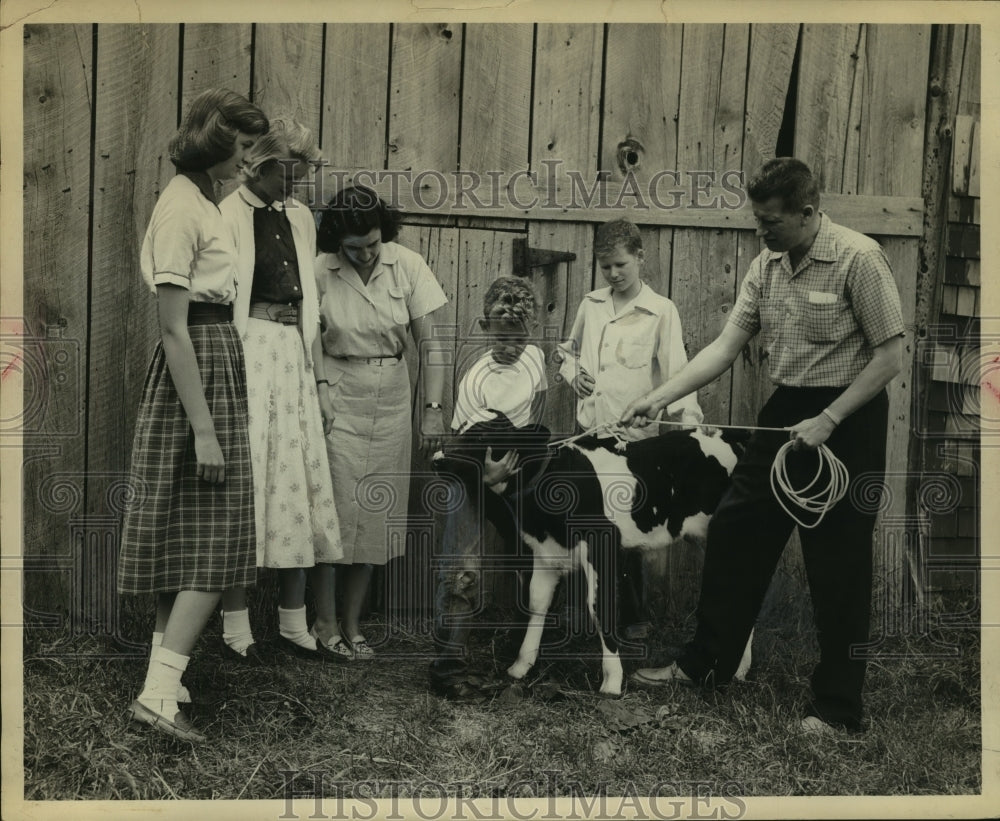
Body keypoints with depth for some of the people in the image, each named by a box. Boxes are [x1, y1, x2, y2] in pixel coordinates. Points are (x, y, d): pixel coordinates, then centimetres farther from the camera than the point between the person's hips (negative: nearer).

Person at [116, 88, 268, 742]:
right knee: (214, 540, -8)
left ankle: (165, 676, 19)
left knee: (188, 537, 11)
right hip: (197, 371, -10)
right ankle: (159, 691, -6)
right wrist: (203, 429, -22)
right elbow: (174, 329, -20)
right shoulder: (181, 209, -15)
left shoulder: (203, 200, 15)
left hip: (218, 362, 10)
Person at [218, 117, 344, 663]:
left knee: (298, 491, 6)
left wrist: (320, 381, 15)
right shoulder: (227, 216, -4)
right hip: (246, 357, -6)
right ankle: (236, 628, 6)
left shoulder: (301, 217, 15)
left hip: (294, 359, 6)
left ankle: (294, 624, 16)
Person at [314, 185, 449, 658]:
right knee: (335, 511, -5)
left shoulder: (407, 266, -5)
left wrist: (433, 408, -5)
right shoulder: (320, 271, -9)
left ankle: (352, 624, 18)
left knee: (374, 515, 6)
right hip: (337, 398, -2)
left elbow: (428, 341, -2)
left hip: (390, 401, 3)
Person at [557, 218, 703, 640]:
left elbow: (676, 371, -10)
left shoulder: (661, 310, -3)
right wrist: (571, 371, 5)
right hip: (590, 431, 4)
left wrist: (688, 423, -24)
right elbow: (569, 349, 27)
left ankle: (634, 616, 17)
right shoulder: (590, 305, 11)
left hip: (635, 434, -4)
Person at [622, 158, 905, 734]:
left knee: (839, 566, 0)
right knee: (734, 534, 11)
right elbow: (726, 347, 4)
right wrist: (660, 397, -4)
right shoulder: (768, 265, 4)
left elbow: (890, 356, -14)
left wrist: (829, 419, -19)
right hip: (786, 411, 7)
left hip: (847, 417, -7)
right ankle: (707, 663, 27)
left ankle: (839, 708, 14)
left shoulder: (858, 258, -16)